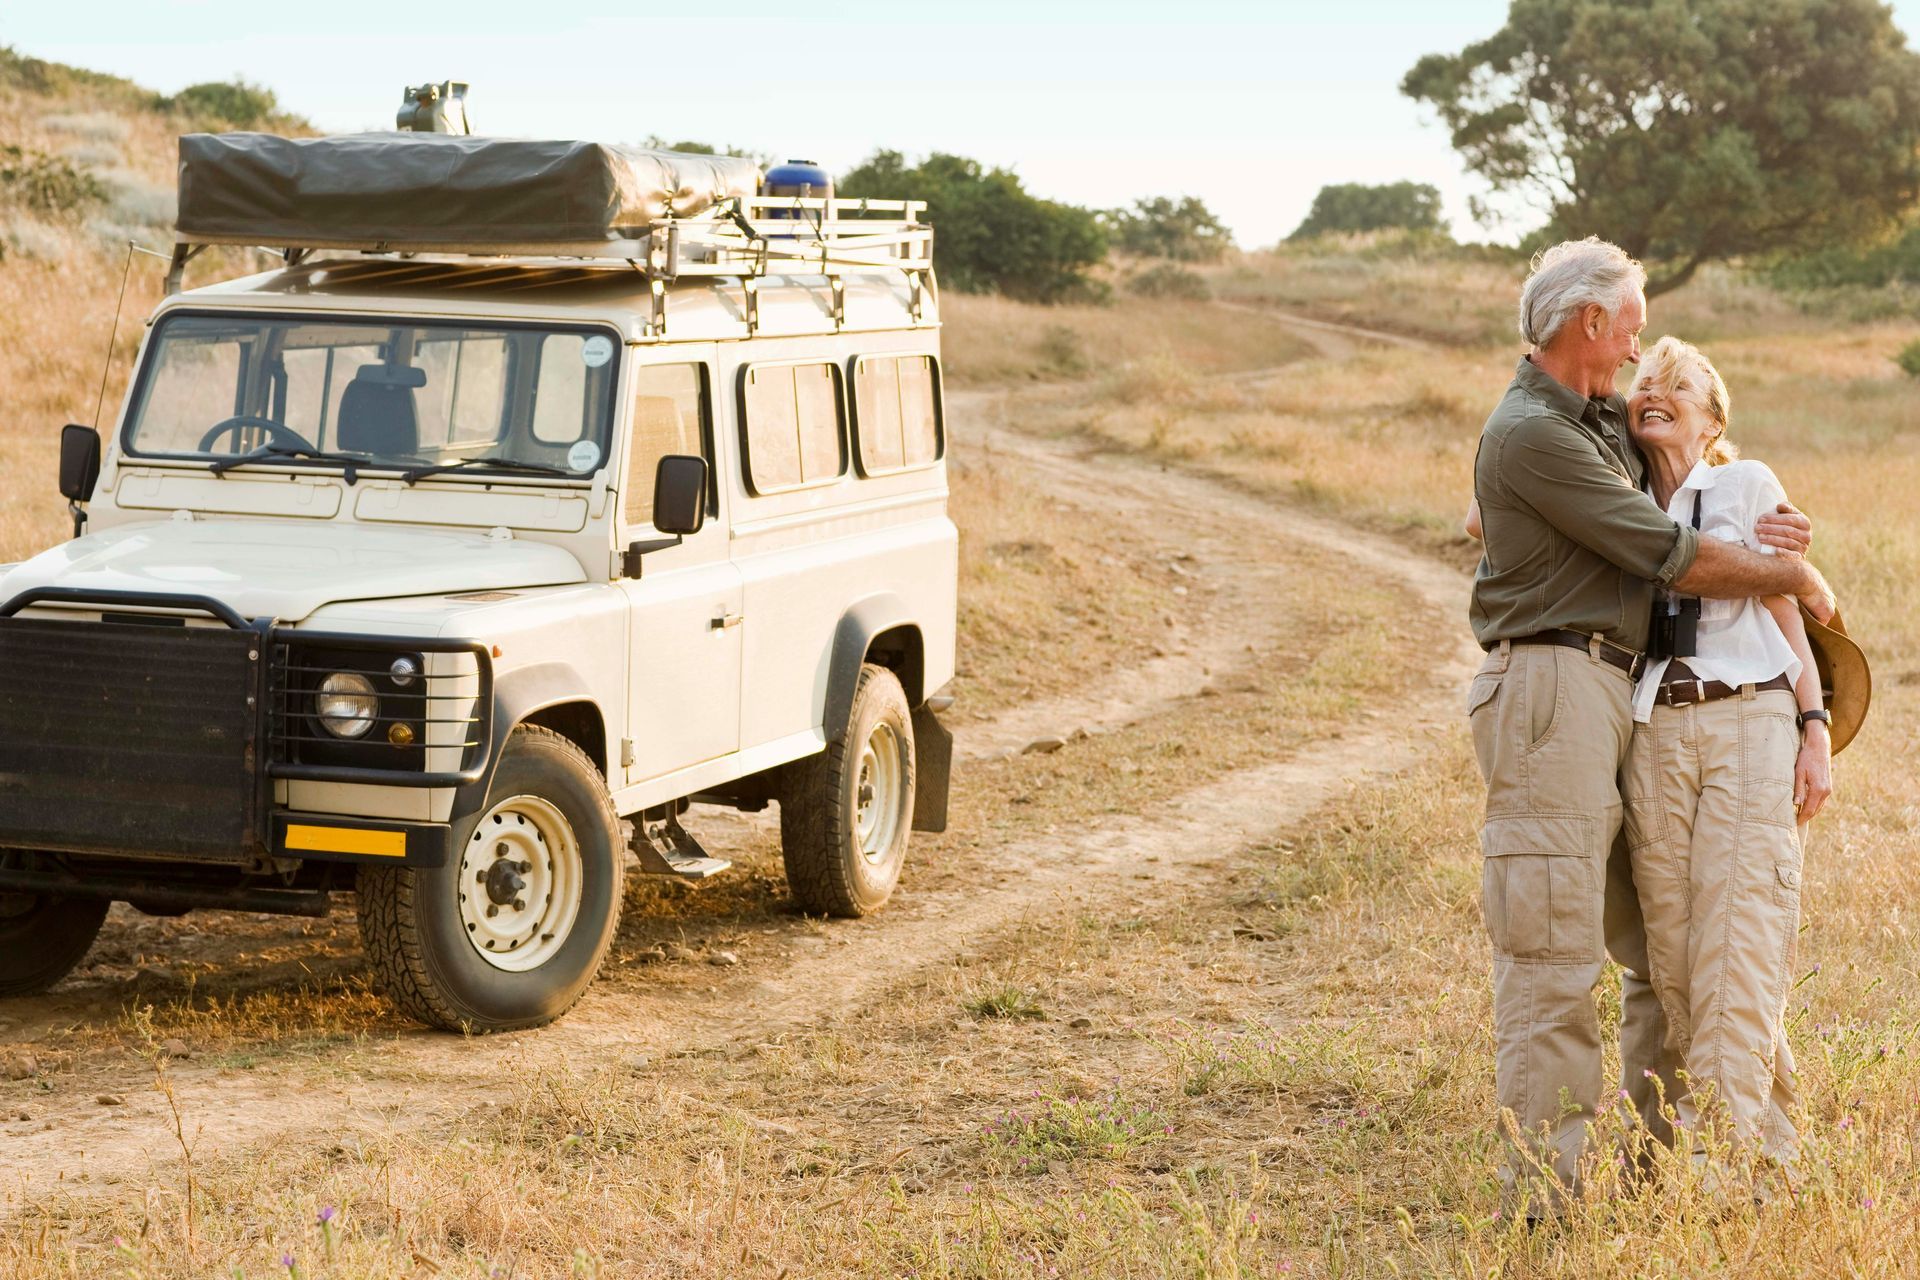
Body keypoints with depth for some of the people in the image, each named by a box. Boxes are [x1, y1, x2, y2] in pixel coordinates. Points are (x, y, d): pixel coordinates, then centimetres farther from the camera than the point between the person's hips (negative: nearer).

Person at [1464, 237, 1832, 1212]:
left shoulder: (1599, 419, 19)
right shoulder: (1532, 433, -13)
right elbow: (1674, 561, -13)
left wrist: (1745, 530, 12)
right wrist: (1797, 578, 1)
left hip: (1612, 695, 10)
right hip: (1551, 686, -10)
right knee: (1554, 948, -11)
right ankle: (1541, 1188, -9)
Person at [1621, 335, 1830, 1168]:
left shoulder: (1747, 486, 8)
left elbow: (1786, 609, 8)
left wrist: (1815, 729, -2)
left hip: (1749, 723, -3)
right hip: (1654, 733, 3)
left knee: (1739, 944, -10)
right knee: (1673, 951, 0)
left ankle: (1721, 1144, -13)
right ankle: (1769, 1138, 10)